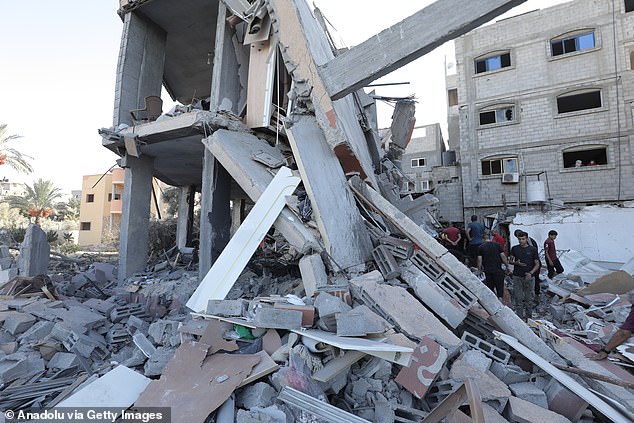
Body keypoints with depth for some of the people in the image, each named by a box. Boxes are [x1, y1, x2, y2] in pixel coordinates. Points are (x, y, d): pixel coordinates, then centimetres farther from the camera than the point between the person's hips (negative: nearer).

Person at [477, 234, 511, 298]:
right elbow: (503, 256, -1)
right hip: (498, 269, 0)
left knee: (490, 288, 10)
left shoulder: (481, 247, 2)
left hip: (487, 271, 0)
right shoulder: (497, 245, 4)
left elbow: (479, 260, -2)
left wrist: (479, 270, 6)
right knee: (500, 287, 7)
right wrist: (507, 266, 8)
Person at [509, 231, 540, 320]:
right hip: (517, 277, 1)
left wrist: (530, 273, -14)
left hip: (529, 277, -1)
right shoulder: (514, 249, 5)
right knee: (518, 298, 4)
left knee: (529, 298, 7)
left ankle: (528, 316, 21)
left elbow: (537, 264, 1)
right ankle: (519, 316, 12)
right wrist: (516, 263, -12)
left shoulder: (533, 249, 0)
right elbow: (510, 261, 11)